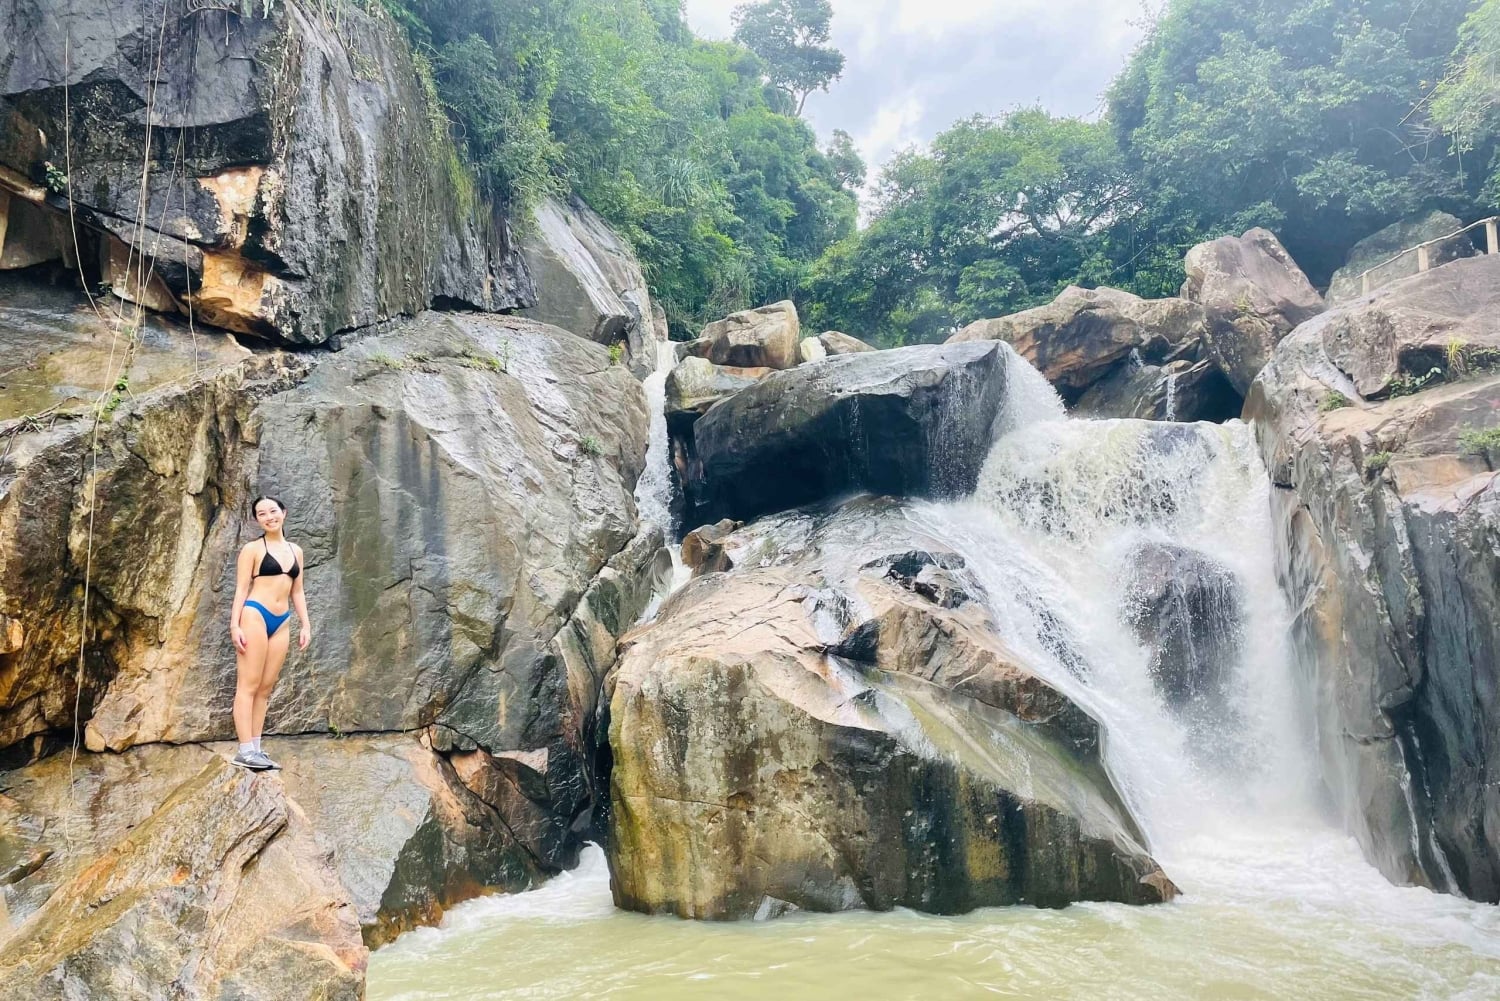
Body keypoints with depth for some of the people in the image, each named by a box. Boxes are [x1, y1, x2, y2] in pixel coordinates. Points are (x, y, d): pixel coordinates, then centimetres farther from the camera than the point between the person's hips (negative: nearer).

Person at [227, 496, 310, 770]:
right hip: (255, 615, -6)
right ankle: (246, 751, -8)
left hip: (281, 623, 6)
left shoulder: (295, 551, 16)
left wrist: (305, 625, 14)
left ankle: (255, 748, 9)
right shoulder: (252, 549, 1)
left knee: (266, 688, 6)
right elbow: (241, 588, -4)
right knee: (248, 685, -6)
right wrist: (235, 625, -12)